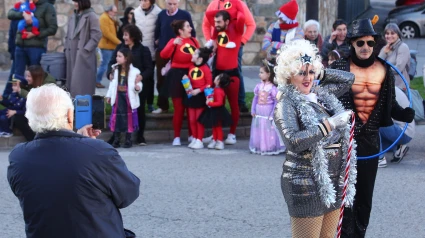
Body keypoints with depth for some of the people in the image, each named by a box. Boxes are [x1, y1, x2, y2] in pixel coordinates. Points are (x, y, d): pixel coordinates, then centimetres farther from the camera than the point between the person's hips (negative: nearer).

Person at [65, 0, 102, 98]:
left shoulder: (91, 16, -6)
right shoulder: (73, 16, 15)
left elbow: (97, 35, -12)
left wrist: (86, 49, -15)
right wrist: (66, 49, 10)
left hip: (84, 55, -7)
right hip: (72, 54, 7)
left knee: (82, 82, -8)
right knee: (72, 81, 7)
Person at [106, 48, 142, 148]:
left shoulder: (134, 71, -10)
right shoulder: (115, 69, 6)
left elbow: (138, 85, -9)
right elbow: (112, 84, 12)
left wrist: (137, 87, -31)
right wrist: (109, 95, 13)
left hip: (128, 97, -4)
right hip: (118, 96, 4)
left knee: (128, 118, 3)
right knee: (116, 117, 5)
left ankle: (128, 140, 13)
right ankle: (116, 140, 13)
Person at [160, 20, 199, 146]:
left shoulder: (194, 41, 7)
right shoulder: (174, 41, -7)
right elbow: (163, 55, -22)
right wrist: (174, 43, -32)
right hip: (177, 77, -4)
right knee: (179, 109, 0)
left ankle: (192, 135, 20)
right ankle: (177, 137, 8)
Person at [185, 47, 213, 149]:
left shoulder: (205, 68, -13)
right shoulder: (191, 67, 5)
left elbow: (209, 84, -13)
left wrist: (199, 90, -20)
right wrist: (186, 78, -4)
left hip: (200, 96, -6)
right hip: (191, 95, 6)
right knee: (192, 119, 9)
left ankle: (199, 141, 9)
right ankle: (194, 139, 19)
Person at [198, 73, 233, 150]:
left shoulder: (218, 91, -27)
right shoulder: (216, 89, 3)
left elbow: (219, 103, -32)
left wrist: (210, 103, -27)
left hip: (217, 112, -9)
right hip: (214, 112, 9)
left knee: (218, 127, 2)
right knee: (214, 127, 17)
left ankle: (220, 142, 12)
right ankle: (214, 140, 26)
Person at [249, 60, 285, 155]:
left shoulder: (272, 88, -13)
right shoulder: (259, 85, 3)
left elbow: (276, 102, -11)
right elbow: (255, 98, 9)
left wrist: (272, 114, -13)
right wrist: (253, 110, 4)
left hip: (268, 113, -5)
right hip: (258, 113, 5)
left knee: (268, 131, 1)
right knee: (259, 130, 12)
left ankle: (269, 148, 10)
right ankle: (259, 147, 23)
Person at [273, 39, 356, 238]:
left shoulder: (322, 94, 10)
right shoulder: (286, 104, -11)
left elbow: (348, 78, 26)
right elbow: (294, 142, -25)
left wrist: (321, 73, 12)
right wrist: (330, 123, -23)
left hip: (334, 181, 7)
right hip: (307, 184, -7)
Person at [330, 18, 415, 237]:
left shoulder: (384, 70, 1)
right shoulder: (339, 68, -9)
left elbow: (389, 103, 4)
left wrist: (404, 114, -15)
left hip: (371, 138, 4)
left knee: (366, 191, 12)